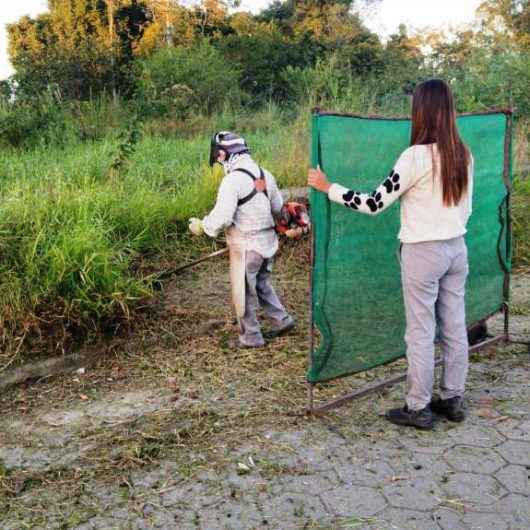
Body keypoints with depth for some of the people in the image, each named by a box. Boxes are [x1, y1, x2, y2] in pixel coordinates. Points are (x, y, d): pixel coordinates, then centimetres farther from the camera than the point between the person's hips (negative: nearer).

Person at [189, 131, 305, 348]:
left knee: (244, 292, 7)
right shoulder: (264, 174, 6)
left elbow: (221, 218, -23)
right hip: (268, 241, 8)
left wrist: (200, 226, -6)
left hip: (246, 246, -8)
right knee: (262, 284, 26)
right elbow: (279, 208, 14)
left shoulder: (232, 180, -19)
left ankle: (251, 337, 19)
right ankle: (281, 320, 29)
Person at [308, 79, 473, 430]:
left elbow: (374, 204, -16)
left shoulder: (417, 156, -17)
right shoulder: (464, 154, 4)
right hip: (457, 249, 7)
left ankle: (418, 408, 13)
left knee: (421, 332, 3)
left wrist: (328, 187, -8)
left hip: (424, 252, -7)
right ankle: (452, 400, 26)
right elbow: (466, 208, 12)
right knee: (455, 328, 13)